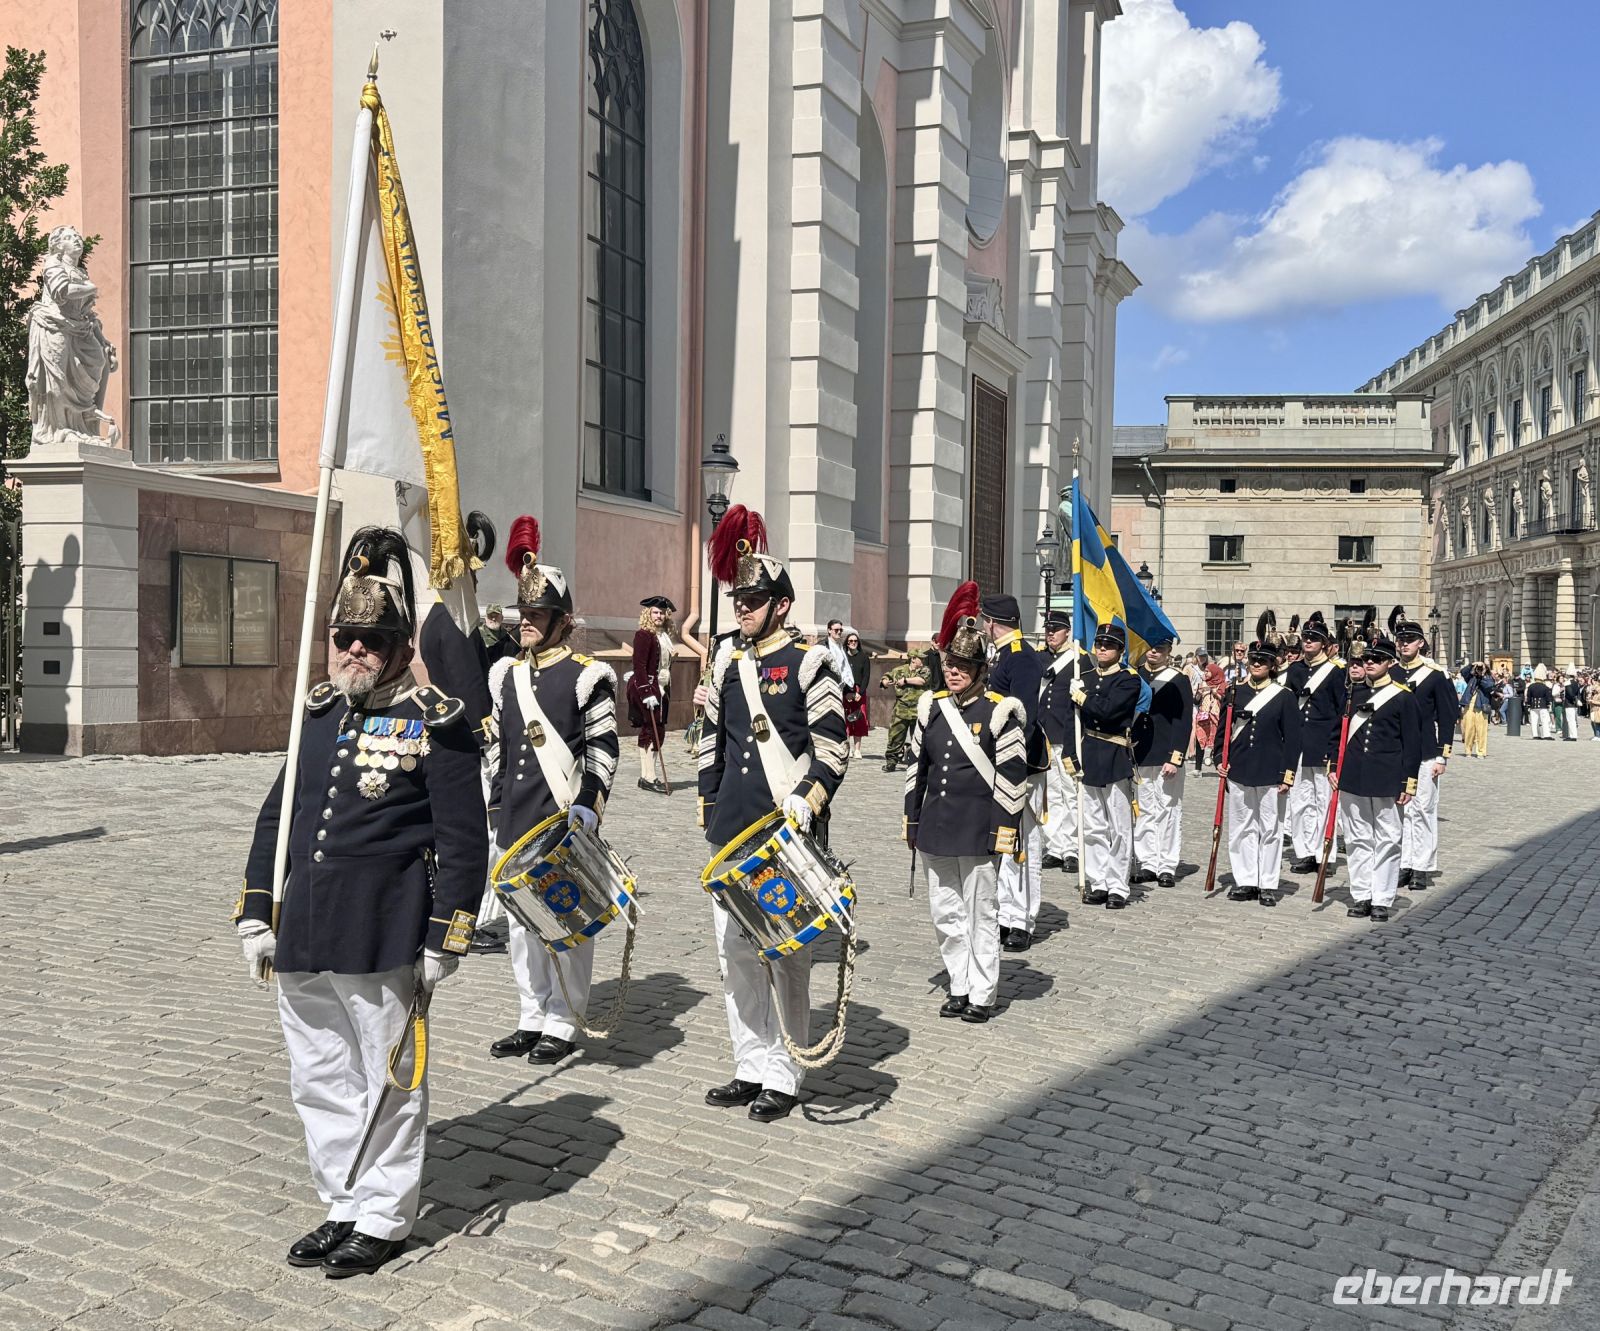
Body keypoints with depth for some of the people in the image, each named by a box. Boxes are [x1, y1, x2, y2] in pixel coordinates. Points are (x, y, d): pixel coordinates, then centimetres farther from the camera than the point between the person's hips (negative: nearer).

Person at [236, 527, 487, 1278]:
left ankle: (384, 1217, 23)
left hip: (382, 940, -6)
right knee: (319, 1082, 16)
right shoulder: (315, 716, 11)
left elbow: (462, 841, -10)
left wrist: (444, 941, -12)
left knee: (387, 1082, 7)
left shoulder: (434, 722, -8)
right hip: (302, 935, 7)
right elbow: (275, 818, 16)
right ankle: (343, 1207, 33)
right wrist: (255, 915, 11)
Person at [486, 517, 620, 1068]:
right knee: (522, 921, 12)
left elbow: (603, 750, -8)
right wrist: (496, 805, 16)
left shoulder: (588, 677, -6)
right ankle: (531, 1019, 23)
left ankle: (563, 1025, 12)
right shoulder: (506, 675, 12)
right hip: (516, 823, 6)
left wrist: (586, 810, -14)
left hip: (566, 822, -6)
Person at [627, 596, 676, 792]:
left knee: (659, 732, 8)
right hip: (647, 687, -8)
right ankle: (648, 777, -5)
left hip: (662, 689, 8)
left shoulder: (665, 635, 13)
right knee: (650, 731, -7)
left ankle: (648, 775, 13)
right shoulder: (644, 634, -11)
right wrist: (647, 692, -22)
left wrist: (668, 691, 17)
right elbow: (639, 665, -17)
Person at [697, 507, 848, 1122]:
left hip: (788, 833, -6)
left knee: (785, 952, 2)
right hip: (731, 831, 6)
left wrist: (804, 806, -18)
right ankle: (752, 1067, 21)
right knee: (735, 951, 9)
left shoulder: (809, 663, -6)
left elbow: (831, 750, -8)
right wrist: (709, 804, 18)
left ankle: (783, 1079, 13)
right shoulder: (726, 662, 11)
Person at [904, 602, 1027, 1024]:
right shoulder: (931, 707, 6)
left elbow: (1013, 776, -9)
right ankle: (959, 986, 26)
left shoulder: (999, 711, -9)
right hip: (936, 826, 5)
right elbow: (916, 766, 13)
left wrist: (1005, 829, -12)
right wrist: (912, 821, 13)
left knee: (980, 913, 5)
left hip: (979, 830, -5)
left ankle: (982, 994, 17)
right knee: (944, 912, 12)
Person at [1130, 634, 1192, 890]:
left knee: (1168, 810, 1)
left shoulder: (1178, 680, -2)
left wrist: (1175, 758, -14)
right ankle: (1148, 863, 15)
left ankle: (1167, 867, 7)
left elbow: (1184, 722, -7)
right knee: (1143, 811, 7)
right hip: (1138, 756, 4)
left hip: (1166, 757, -4)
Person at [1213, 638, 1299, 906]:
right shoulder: (1235, 692, 7)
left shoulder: (1284, 697, -2)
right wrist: (1220, 759, 3)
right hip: (1238, 772, 3)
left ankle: (1268, 885, 11)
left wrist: (1288, 774, -8)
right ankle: (1245, 881, 16)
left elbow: (1292, 738, -3)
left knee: (1270, 830, 4)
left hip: (1271, 774, -3)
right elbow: (1223, 729, 12)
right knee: (1241, 828, 8)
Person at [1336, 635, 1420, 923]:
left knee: (1387, 840, 3)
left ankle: (1382, 900, 9)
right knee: (1357, 839, 8)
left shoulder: (1403, 696, -3)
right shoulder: (1351, 692, 7)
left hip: (1387, 780, -4)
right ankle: (1361, 896, 16)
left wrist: (1409, 782, -7)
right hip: (1352, 777, 4)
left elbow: (1412, 742, -4)